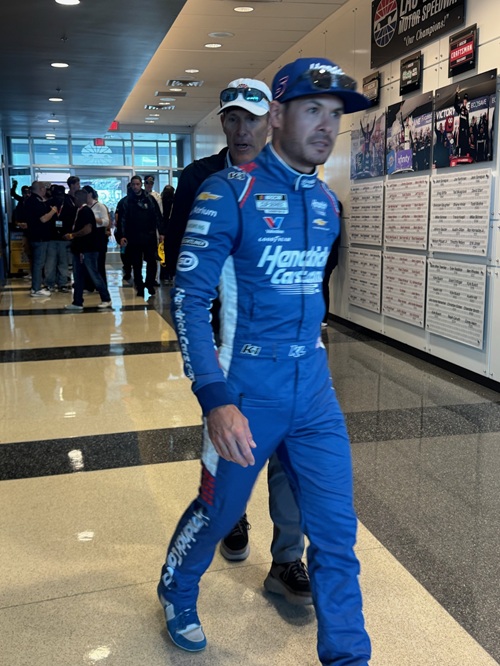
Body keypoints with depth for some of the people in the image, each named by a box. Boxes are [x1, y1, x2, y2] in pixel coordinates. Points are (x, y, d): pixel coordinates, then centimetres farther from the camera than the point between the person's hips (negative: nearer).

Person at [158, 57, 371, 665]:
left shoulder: (326, 201, 7)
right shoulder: (230, 192, -12)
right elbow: (188, 298, -16)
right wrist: (216, 401, -25)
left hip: (315, 392, 5)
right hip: (247, 392, -4)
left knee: (336, 533, 6)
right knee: (217, 512, 15)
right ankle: (176, 594, 47)